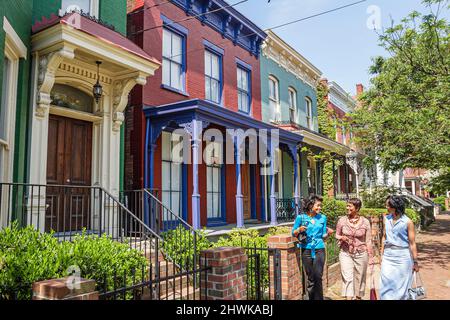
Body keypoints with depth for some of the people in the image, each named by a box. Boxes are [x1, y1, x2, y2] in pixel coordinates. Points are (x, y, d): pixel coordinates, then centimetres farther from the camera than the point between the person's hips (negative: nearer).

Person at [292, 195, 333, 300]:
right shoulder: (301, 217, -2)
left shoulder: (322, 218, 5)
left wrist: (328, 233, -11)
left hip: (319, 250, 1)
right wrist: (299, 230, -16)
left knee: (318, 277, -7)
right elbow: (293, 233, 4)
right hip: (306, 250, -1)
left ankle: (318, 298, 6)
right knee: (310, 278, 7)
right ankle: (311, 297, 23)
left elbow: (323, 236, 10)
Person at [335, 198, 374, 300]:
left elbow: (368, 241, 1)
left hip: (361, 254, 0)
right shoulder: (342, 220, -3)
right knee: (347, 278, -9)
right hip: (346, 253, 0)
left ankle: (358, 297, 29)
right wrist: (341, 238, -13)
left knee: (359, 279, 11)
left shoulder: (365, 222, -4)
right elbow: (337, 235, 9)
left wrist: (371, 257, 2)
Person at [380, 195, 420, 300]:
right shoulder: (387, 219, 4)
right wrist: (382, 254, 11)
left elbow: (412, 243, -7)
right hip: (388, 256, 4)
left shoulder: (407, 222, -10)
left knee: (401, 286, 7)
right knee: (386, 284, 3)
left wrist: (415, 262, -6)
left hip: (402, 256, -4)